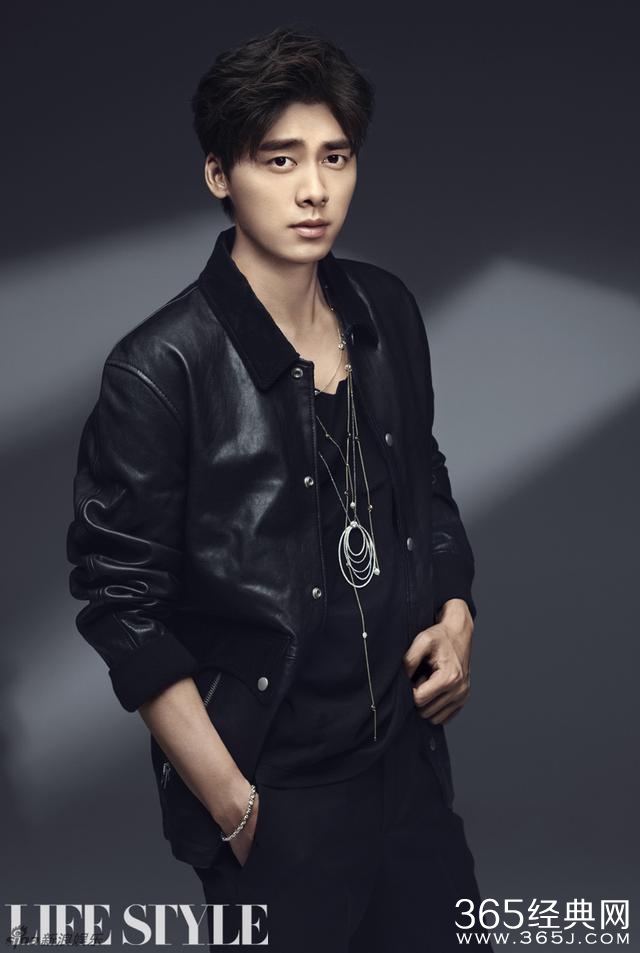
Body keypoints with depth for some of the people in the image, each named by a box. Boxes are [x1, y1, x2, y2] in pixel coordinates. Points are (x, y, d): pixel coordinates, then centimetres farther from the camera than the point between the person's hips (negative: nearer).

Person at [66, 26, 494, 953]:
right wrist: (235, 808, -13)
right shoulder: (160, 371, -18)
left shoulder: (388, 312, 0)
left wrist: (456, 614, 1)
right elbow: (123, 608, -15)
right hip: (275, 789, -5)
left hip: (408, 747, 6)